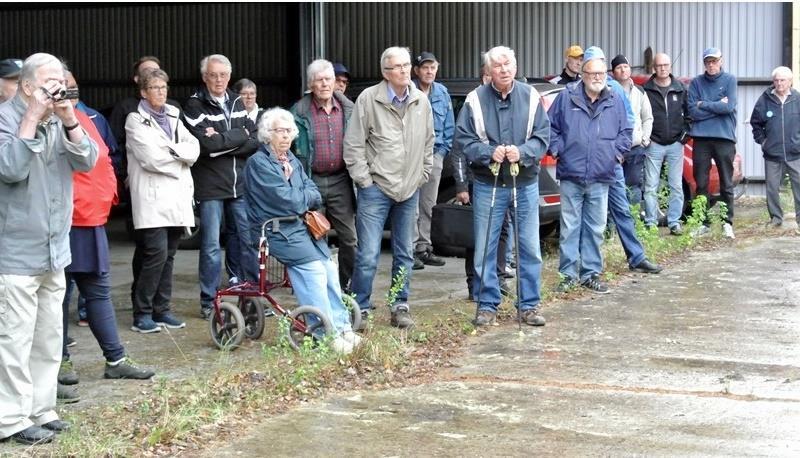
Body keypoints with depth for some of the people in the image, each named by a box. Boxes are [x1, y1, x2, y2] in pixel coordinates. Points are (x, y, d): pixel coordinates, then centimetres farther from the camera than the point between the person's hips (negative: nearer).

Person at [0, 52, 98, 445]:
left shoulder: (60, 120, 10)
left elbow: (86, 162, 0)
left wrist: (69, 120, -12)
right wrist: (32, 119, -20)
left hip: (55, 251, 7)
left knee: (49, 339, 13)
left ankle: (41, 410, 23)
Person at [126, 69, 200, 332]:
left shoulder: (173, 118, 19)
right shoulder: (136, 120, 0)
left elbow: (194, 149, 7)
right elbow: (150, 157, -12)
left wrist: (171, 149, -9)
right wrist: (180, 158, 0)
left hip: (176, 197, 6)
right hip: (152, 197, -6)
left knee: (168, 255, 7)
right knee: (156, 253, -14)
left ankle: (161, 310, 13)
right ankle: (142, 313, -6)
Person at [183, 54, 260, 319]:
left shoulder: (237, 103, 12)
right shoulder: (195, 105, -3)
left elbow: (255, 141, 2)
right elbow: (206, 143, -17)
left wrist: (223, 142, -12)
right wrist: (239, 135, -6)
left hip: (240, 183, 4)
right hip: (210, 186, -4)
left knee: (247, 239, 7)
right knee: (211, 245, -1)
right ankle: (209, 301, 8)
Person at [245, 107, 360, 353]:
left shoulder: (292, 161, 19)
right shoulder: (258, 163, -7)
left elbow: (315, 194, 11)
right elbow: (288, 200, -15)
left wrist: (299, 197, -10)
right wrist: (306, 197, 3)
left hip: (301, 226, 7)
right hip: (276, 231, -7)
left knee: (329, 267, -12)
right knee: (314, 269, -23)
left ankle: (341, 326, -6)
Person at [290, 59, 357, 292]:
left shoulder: (348, 109, 7)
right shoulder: (299, 112, -1)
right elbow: (294, 150, -1)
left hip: (340, 181, 2)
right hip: (312, 182, -2)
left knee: (349, 237, 2)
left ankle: (347, 286, 14)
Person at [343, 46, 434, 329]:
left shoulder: (421, 101, 6)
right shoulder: (368, 99, -7)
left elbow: (428, 143, 16)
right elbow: (353, 144, -5)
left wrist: (422, 175, 10)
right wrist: (363, 179, -7)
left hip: (410, 190, 5)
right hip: (376, 188, -5)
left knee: (405, 254, 11)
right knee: (368, 255, -7)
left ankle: (400, 306, 22)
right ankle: (360, 309, 5)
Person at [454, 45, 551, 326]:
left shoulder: (531, 98, 2)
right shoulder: (476, 100, -2)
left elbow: (542, 137, -1)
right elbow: (463, 139, -3)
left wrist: (522, 152, -19)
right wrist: (489, 153, -19)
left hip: (525, 184, 1)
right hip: (488, 185, -1)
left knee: (530, 248, 5)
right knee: (485, 248, 3)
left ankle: (529, 305, 16)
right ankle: (487, 305, 15)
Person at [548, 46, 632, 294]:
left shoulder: (615, 100, 7)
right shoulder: (566, 97, 1)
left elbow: (625, 131, 15)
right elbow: (551, 127, 8)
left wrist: (617, 152, 3)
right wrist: (558, 149, -2)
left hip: (601, 178, 2)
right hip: (571, 175, -2)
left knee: (595, 228, 7)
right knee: (570, 227, 2)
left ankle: (591, 273, 16)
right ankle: (569, 273, 10)